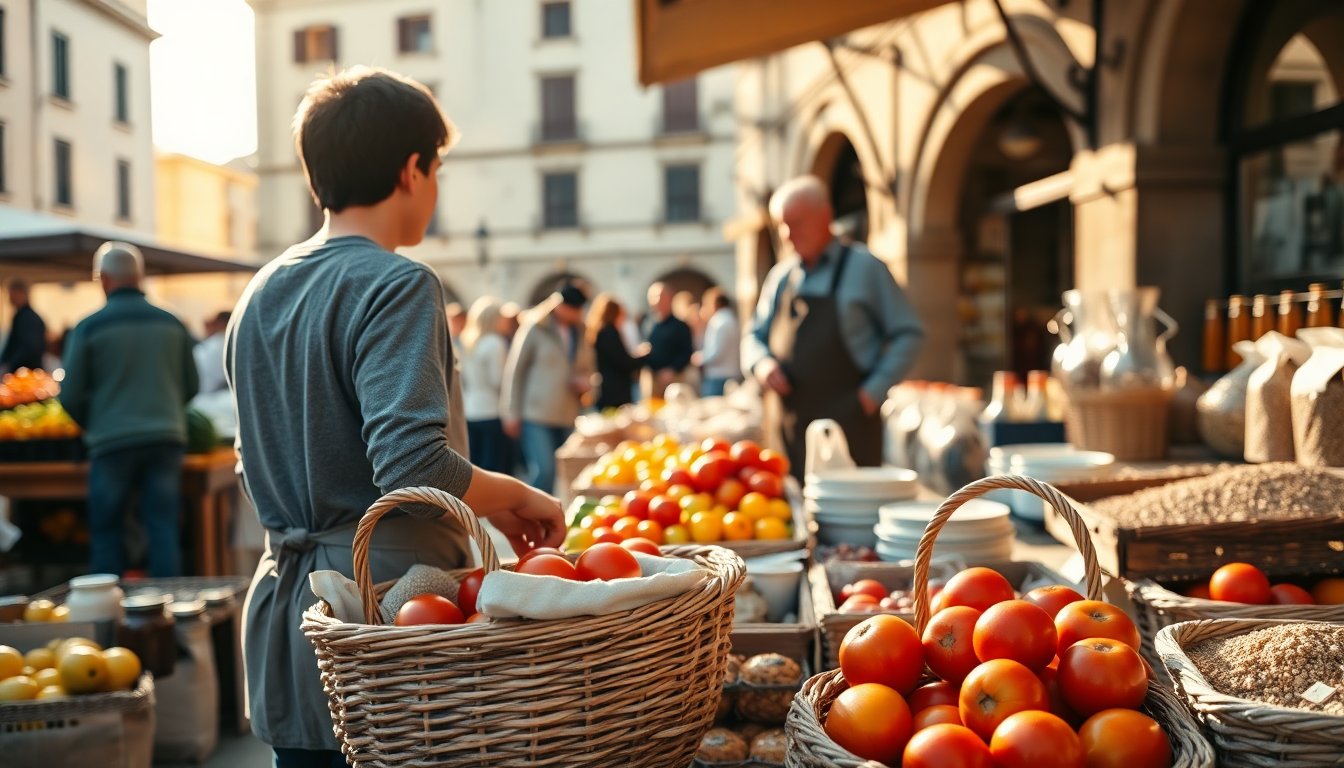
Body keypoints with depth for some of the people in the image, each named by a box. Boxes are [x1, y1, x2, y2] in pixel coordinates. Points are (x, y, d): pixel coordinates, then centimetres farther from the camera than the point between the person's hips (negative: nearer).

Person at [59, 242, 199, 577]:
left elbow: (70, 396, -2)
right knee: (164, 530, 5)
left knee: (105, 533, 10)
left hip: (113, 441, -2)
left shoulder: (89, 328, -4)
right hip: (167, 439, 3)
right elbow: (191, 386, 12)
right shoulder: (172, 324, 6)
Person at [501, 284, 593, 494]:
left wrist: (585, 382, 0)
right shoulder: (535, 329, -2)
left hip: (567, 418, 5)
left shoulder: (579, 333, 14)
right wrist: (512, 413, -4)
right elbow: (515, 370, -1)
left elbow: (587, 371, 25)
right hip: (536, 415, -5)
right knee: (544, 471, -18)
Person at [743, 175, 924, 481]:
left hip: (848, 423, -4)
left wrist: (875, 390, -9)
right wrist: (761, 363, -2)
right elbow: (754, 337, 21)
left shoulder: (865, 267, 0)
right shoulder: (780, 276, 14)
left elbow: (907, 333, -1)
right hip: (786, 429, 4)